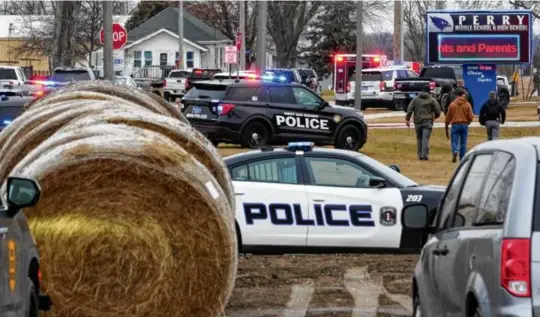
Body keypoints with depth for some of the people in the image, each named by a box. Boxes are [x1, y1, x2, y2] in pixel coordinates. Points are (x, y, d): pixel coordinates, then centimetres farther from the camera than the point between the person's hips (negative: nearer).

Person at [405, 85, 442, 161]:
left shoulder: (415, 99, 9)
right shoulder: (432, 100, 2)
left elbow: (410, 109, 1)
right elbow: (438, 111, 2)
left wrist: (407, 119, 2)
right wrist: (435, 116, 22)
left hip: (418, 122, 3)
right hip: (427, 122, -3)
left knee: (419, 139, 13)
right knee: (425, 139, -9)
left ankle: (420, 155, 13)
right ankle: (425, 155, -19)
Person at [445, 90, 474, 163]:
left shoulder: (452, 104, 3)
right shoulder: (467, 104, 0)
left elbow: (448, 117, 5)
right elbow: (471, 117, -3)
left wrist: (446, 128, 13)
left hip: (455, 125, -1)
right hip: (464, 125, 1)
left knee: (454, 141, 0)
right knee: (463, 143, 9)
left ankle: (455, 151, -29)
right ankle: (462, 159, 10)